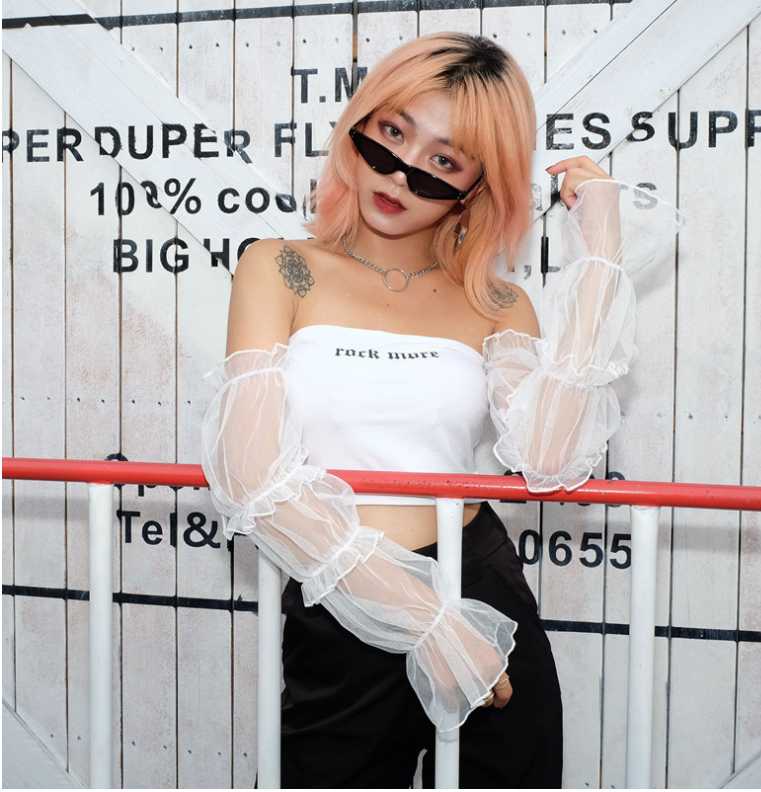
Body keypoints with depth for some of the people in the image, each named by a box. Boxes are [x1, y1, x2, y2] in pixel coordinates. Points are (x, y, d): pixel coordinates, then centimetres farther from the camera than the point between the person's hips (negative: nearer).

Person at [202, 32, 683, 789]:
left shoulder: (495, 306, 5)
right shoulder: (281, 270, 0)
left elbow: (549, 460, -15)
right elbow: (252, 476, -13)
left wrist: (600, 254, -10)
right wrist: (427, 620, -16)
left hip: (486, 601, 2)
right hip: (337, 624, -1)